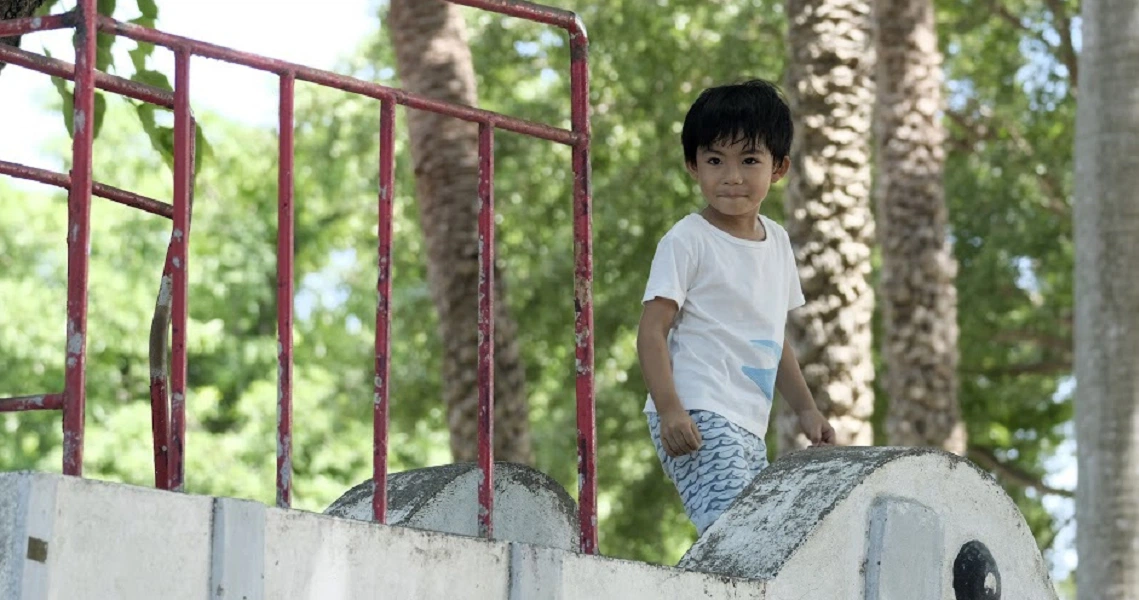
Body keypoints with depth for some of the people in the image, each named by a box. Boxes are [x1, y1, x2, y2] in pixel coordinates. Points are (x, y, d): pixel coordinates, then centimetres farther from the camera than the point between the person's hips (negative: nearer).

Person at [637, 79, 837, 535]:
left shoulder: (777, 242, 17)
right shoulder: (687, 241, -6)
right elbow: (652, 331, -11)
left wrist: (806, 409, 22)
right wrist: (670, 409, -22)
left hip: (748, 427, 8)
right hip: (697, 418, -8)